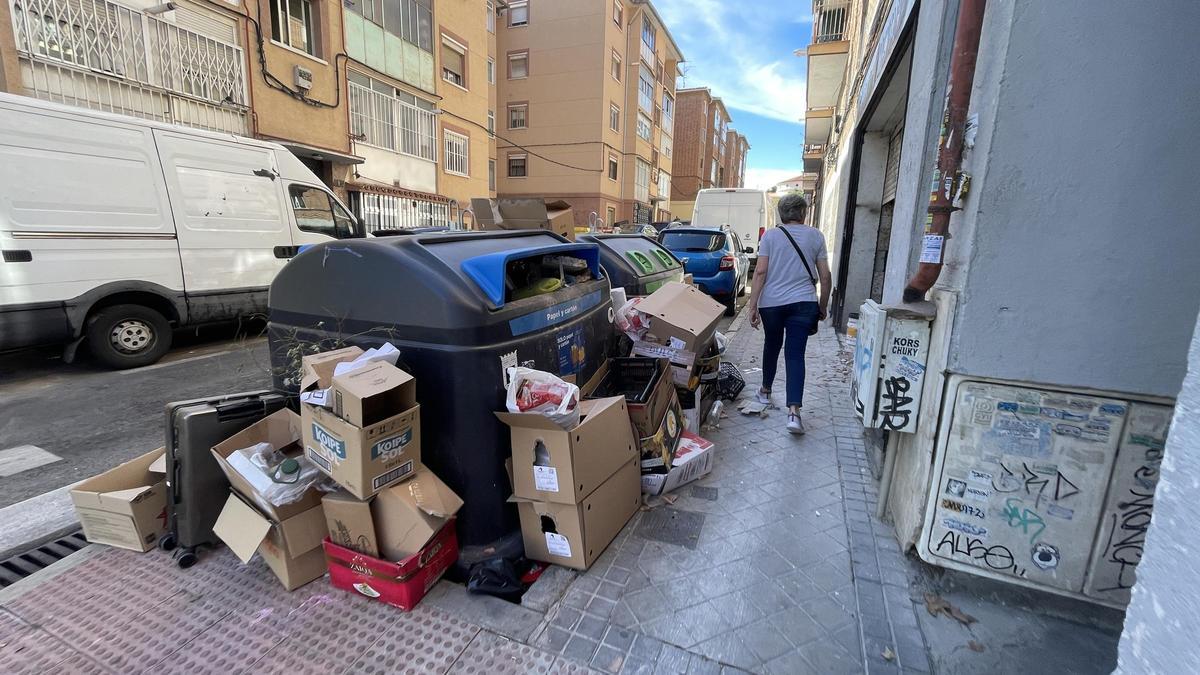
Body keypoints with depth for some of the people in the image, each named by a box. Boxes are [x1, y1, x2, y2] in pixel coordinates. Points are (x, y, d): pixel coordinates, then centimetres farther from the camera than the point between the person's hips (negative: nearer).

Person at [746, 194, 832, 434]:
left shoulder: (770, 235, 2)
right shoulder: (815, 236, 6)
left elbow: (761, 272, -6)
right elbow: (825, 276, 6)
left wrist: (753, 305, -4)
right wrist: (823, 306, 17)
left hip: (771, 303, 0)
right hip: (803, 303, 0)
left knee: (772, 345, 21)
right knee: (795, 354, -2)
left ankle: (765, 391, 36)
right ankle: (794, 411, -13)